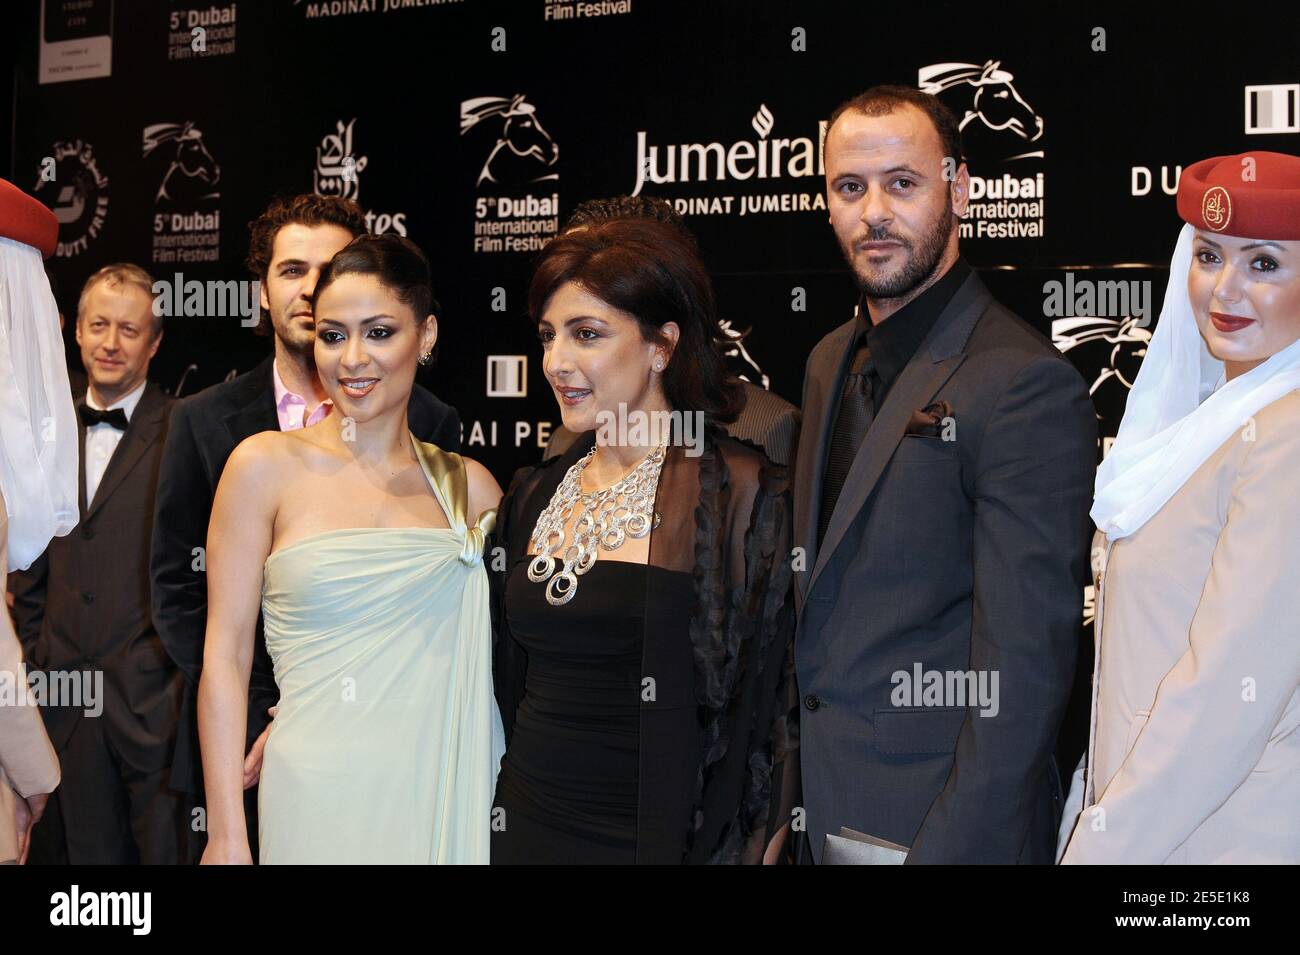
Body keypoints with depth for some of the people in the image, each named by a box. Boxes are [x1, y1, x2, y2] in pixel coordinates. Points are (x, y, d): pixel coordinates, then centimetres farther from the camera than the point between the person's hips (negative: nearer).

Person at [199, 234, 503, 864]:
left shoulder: (470, 485, 5)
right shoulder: (267, 465, -3)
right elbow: (225, 654, -4)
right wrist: (226, 837, -8)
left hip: (444, 790, 3)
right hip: (323, 798, -3)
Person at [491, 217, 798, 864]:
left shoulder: (741, 495, -12)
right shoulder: (534, 494, 5)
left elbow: (767, 713, -10)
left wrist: (760, 848, -14)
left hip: (665, 836, -5)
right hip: (527, 830, 5)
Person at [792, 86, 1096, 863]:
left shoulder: (1027, 385, -18)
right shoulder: (832, 362, 8)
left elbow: (1026, 663, -21)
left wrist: (950, 846, -23)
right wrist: (790, 803, 9)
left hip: (943, 825, -7)